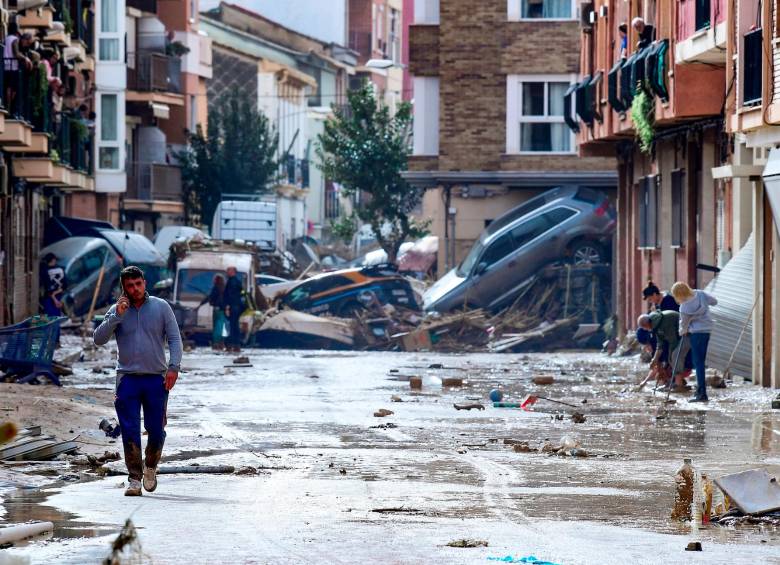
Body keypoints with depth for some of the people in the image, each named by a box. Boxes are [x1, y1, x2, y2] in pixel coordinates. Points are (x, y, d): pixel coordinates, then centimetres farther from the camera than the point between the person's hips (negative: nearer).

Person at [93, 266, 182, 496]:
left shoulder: (161, 307, 4)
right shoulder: (117, 311, 5)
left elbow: (174, 339, 3)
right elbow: (99, 339, -4)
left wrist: (173, 367, -10)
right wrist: (117, 315, -13)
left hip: (156, 378, 0)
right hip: (128, 379, 0)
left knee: (156, 430, 1)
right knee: (130, 431, -6)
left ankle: (150, 467, 26)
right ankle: (134, 478, -1)